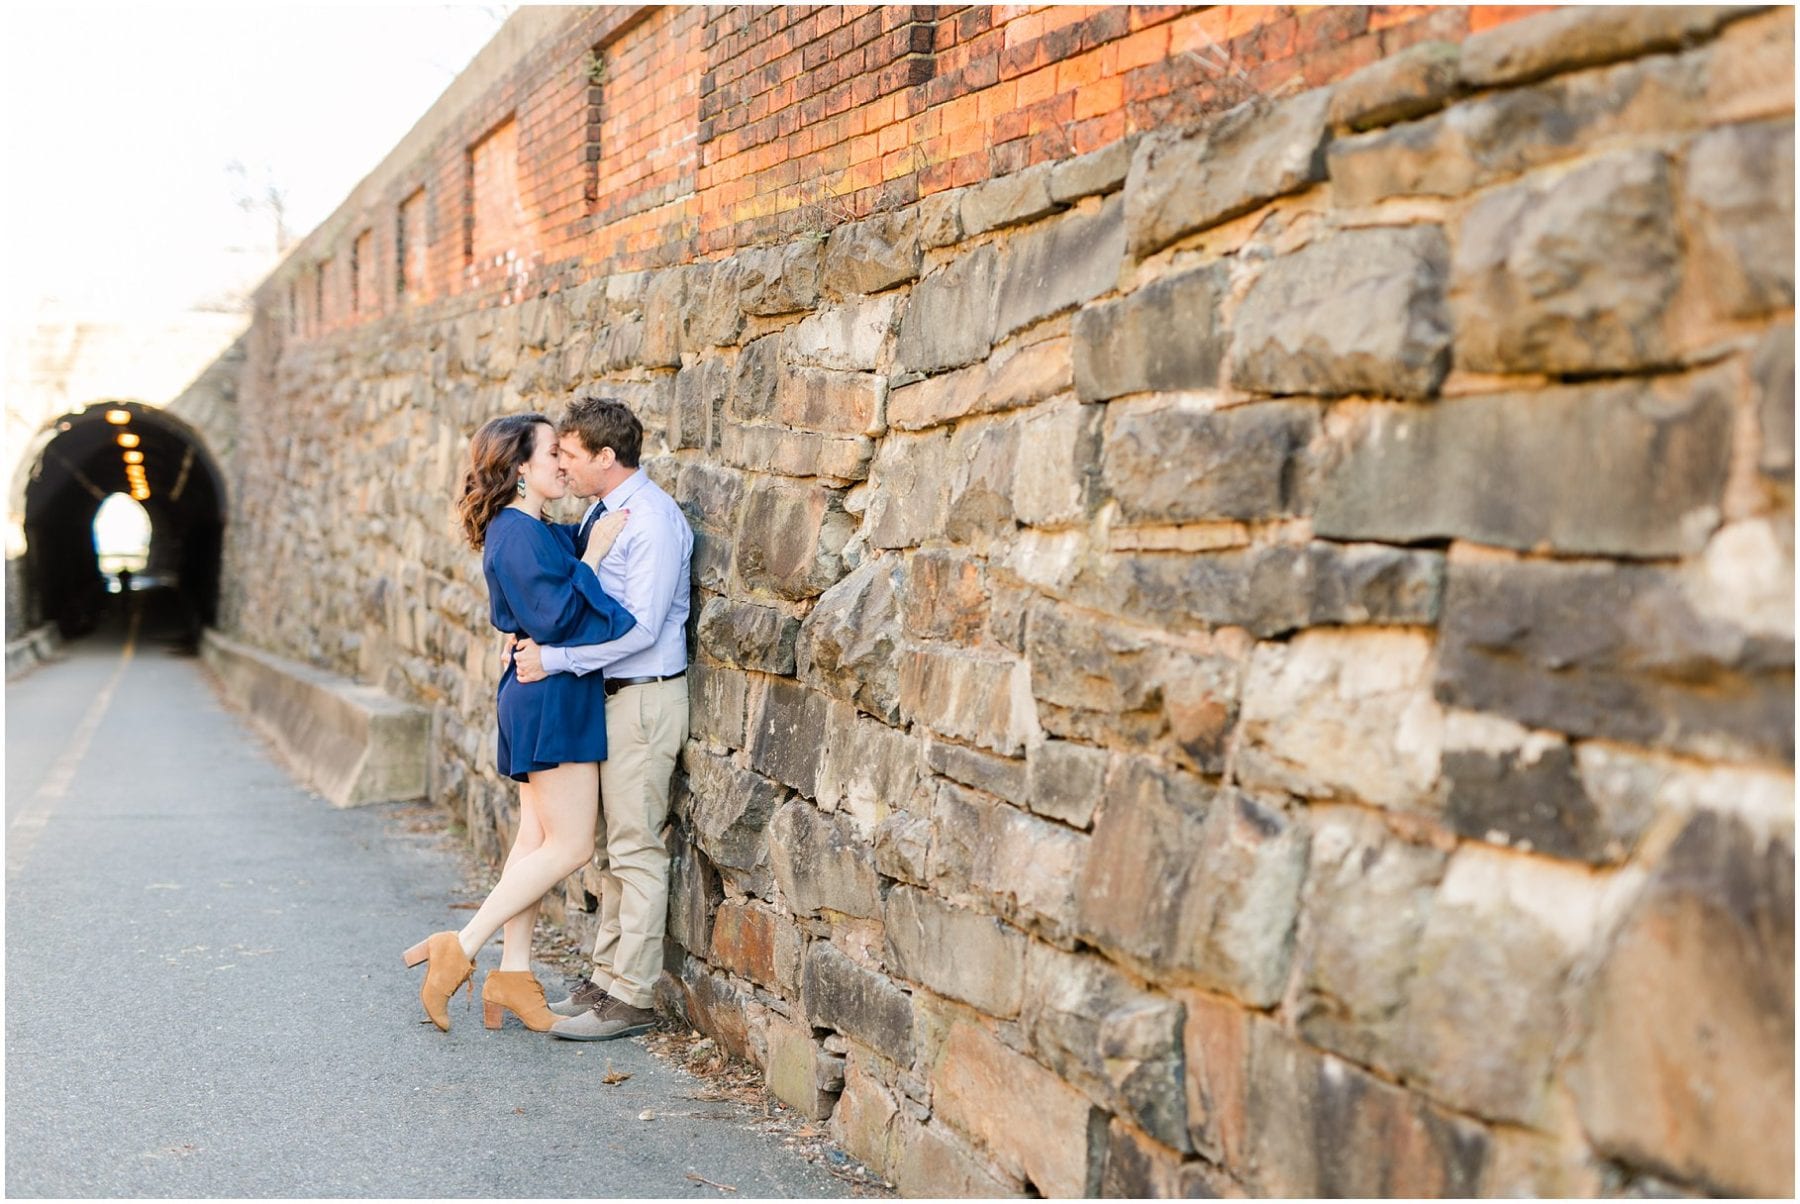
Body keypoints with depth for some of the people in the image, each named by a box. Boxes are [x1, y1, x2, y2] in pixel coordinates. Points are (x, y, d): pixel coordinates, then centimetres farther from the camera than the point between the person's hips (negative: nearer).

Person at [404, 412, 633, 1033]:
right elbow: (552, 618, -22)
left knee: (538, 840, 11)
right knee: (569, 846, -7)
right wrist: (592, 557, -17)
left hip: (538, 697, 10)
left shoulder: (536, 532, 15)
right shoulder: (517, 534, -16)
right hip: (551, 698, -10)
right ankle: (459, 949, -3)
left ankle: (513, 976, 15)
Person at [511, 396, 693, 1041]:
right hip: (611, 695, 10)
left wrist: (555, 659, -18)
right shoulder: (600, 514, 12)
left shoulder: (653, 520, -17)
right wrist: (537, 638, 3)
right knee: (612, 845, 15)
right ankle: (607, 979, 24)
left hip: (644, 697, -10)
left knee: (636, 849, -4)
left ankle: (631, 999, 3)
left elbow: (640, 626, -23)